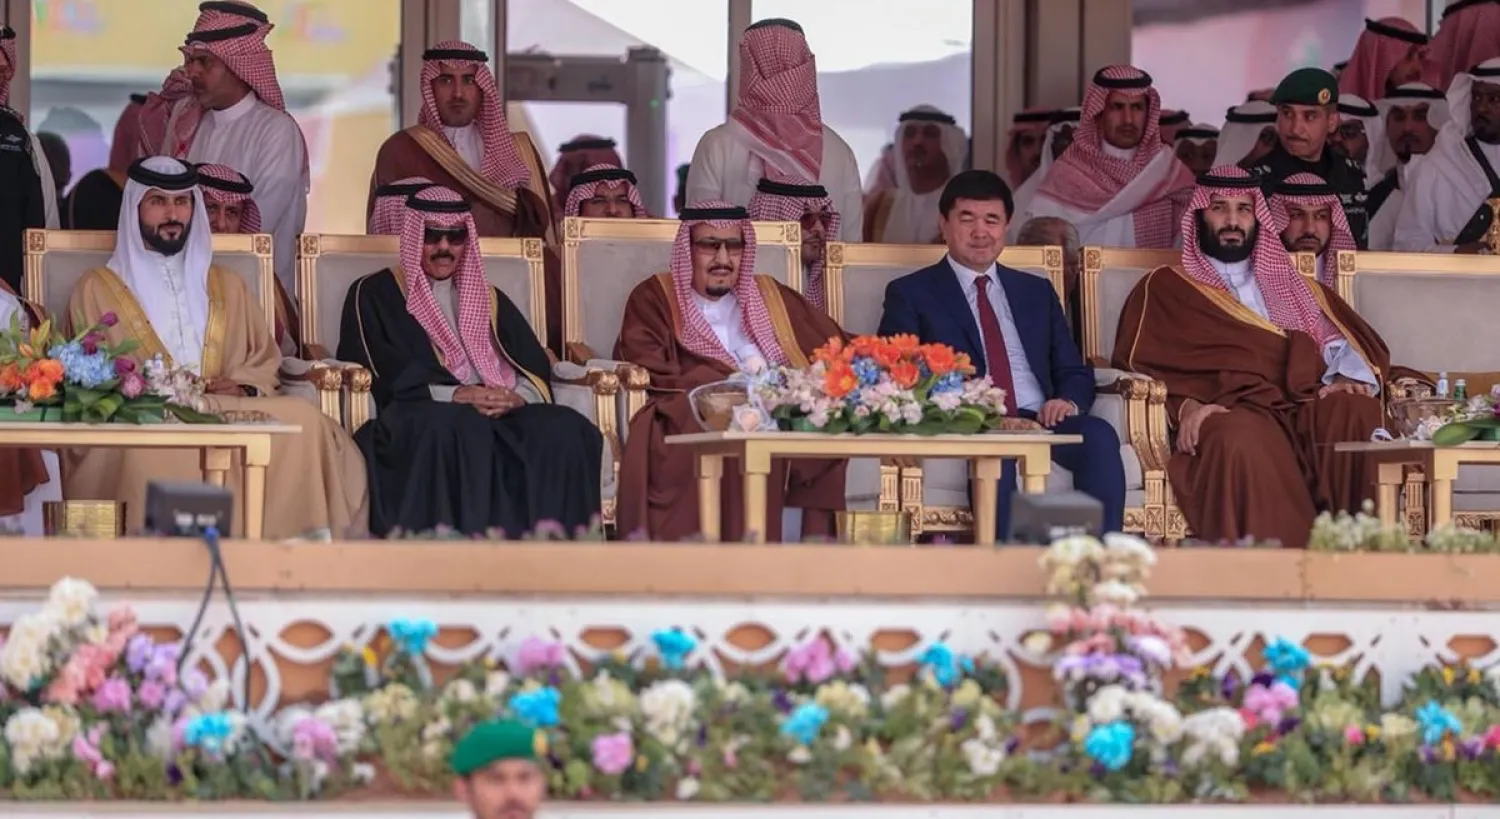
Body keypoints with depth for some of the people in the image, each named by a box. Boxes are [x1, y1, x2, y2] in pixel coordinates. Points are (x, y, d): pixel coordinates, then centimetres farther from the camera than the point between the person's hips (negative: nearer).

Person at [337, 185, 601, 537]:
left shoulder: (489, 299, 28)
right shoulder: (375, 295, 15)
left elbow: (536, 369, 14)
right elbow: (387, 376, -1)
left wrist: (517, 397, -11)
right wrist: (456, 396, -16)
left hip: (505, 415, 4)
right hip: (421, 416, -4)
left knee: (566, 431, -29)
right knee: (459, 433, -41)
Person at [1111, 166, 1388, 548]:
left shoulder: (1298, 288, 33)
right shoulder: (1164, 288, 23)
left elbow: (1353, 341, 20)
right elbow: (1141, 363, 8)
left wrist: (1347, 376, -5)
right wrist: (1185, 406, -13)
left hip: (1304, 406, 3)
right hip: (1228, 411, -3)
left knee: (1355, 410, -31)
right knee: (1241, 438, -40)